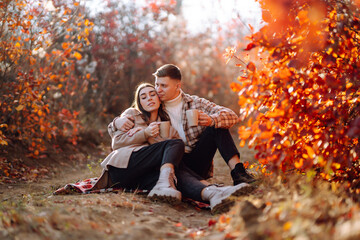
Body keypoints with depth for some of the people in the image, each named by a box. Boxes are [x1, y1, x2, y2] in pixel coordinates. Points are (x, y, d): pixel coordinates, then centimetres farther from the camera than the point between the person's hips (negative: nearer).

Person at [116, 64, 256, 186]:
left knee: (217, 126, -17)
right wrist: (120, 121, -8)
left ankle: (237, 172, -27)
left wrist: (211, 120, -27)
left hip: (197, 163, 1)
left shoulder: (196, 103, 6)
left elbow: (232, 116, -3)